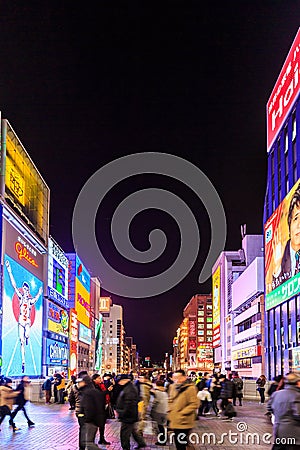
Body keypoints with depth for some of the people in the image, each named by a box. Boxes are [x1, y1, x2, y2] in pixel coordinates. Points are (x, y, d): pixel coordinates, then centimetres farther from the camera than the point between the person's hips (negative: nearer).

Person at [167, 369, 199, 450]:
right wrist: (170, 412, 7)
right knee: (177, 443, 17)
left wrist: (181, 413, -19)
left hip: (184, 422, -8)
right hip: (175, 421, 8)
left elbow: (194, 404, -18)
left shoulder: (190, 388, -15)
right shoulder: (173, 387, 8)